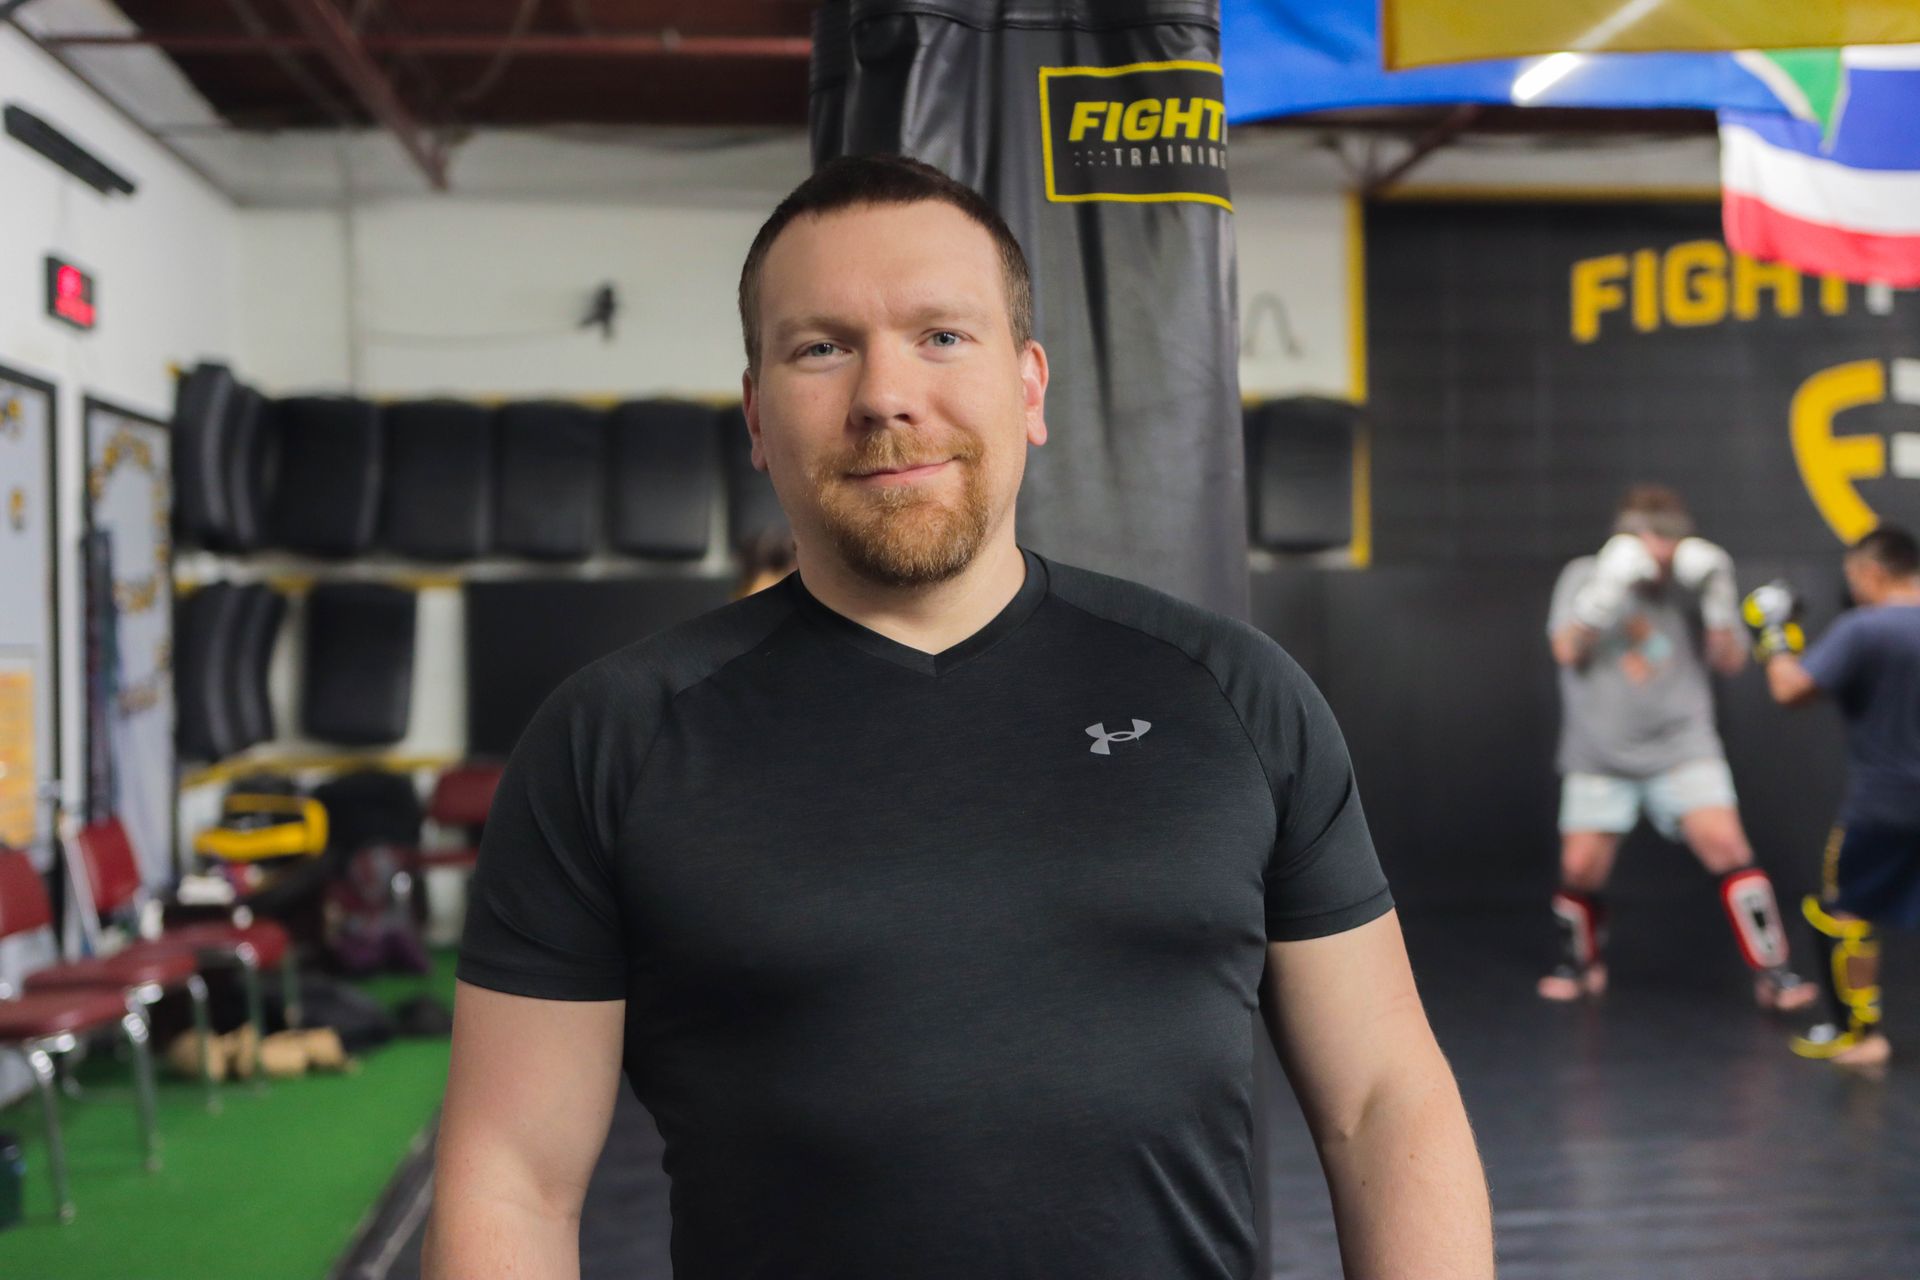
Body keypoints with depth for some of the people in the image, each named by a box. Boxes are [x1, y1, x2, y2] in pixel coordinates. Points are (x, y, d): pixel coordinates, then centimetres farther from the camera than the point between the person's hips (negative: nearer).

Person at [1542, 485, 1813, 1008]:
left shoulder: (1689, 586, 1)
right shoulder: (1583, 577, 1)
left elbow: (1729, 662, -3)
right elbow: (1568, 650, -12)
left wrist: (1718, 600, -17)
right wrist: (1607, 590, -23)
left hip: (1682, 747, 0)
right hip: (1600, 755, 1)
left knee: (1725, 844, -16)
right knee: (1581, 867, -1)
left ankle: (1772, 972, -8)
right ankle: (1582, 963, 26)